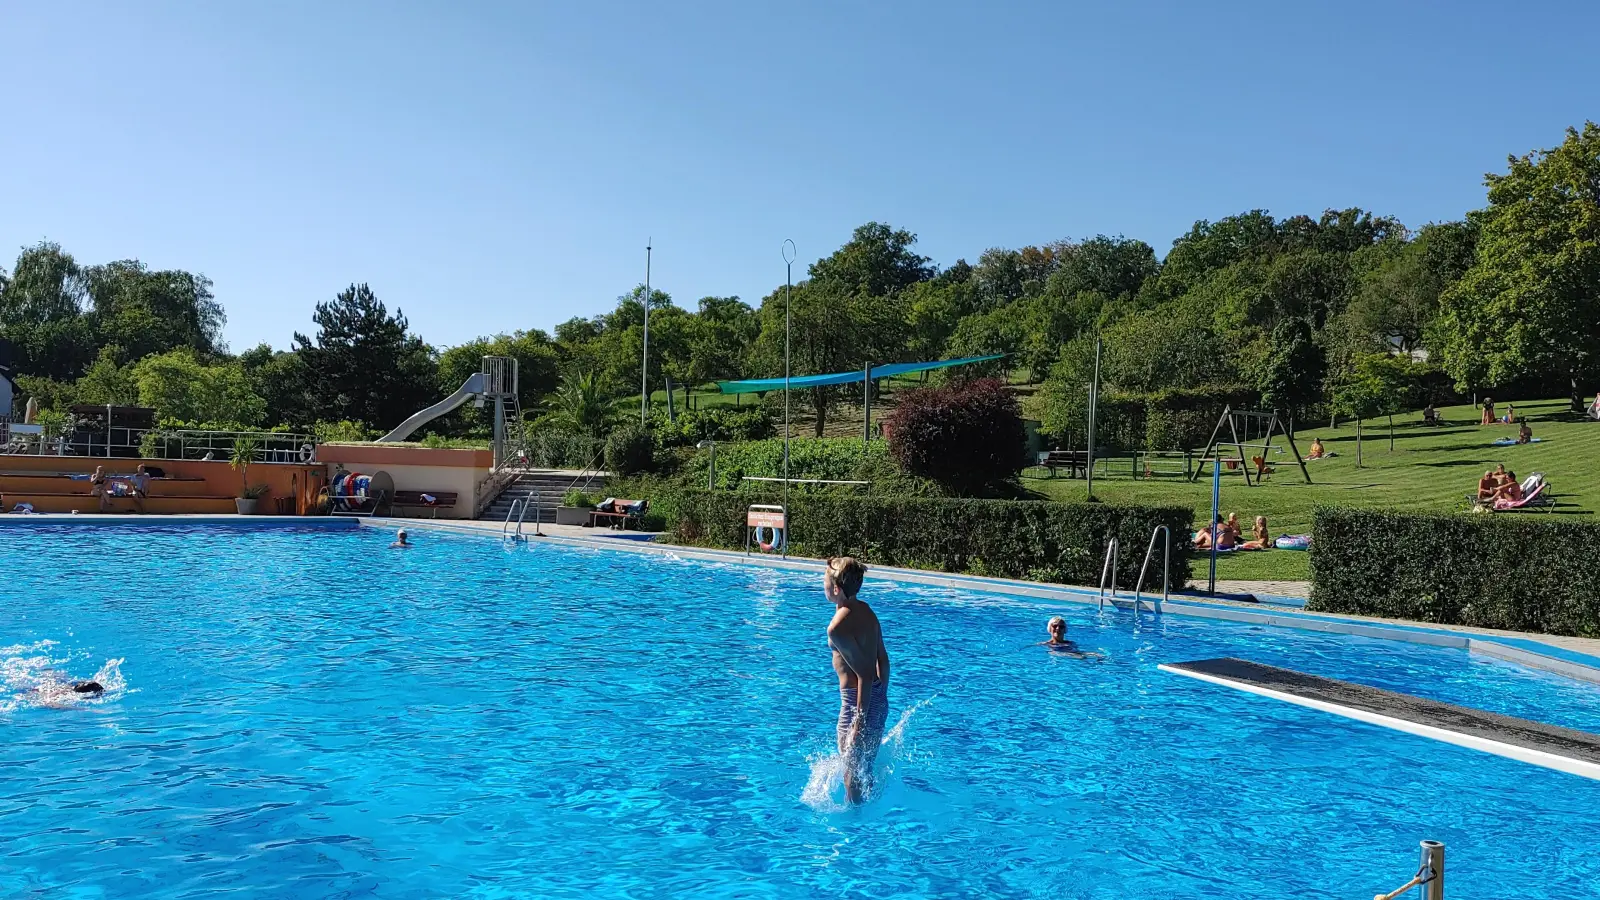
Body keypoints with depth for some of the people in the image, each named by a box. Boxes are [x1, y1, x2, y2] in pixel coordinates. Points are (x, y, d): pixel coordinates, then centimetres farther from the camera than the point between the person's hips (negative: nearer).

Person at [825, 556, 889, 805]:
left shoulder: (838, 627, -22)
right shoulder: (866, 610, 4)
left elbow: (864, 675, -23)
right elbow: (883, 659, 10)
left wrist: (859, 723, -20)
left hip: (859, 702, -8)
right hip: (879, 700, 8)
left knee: (853, 775, 10)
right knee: (865, 769, 24)